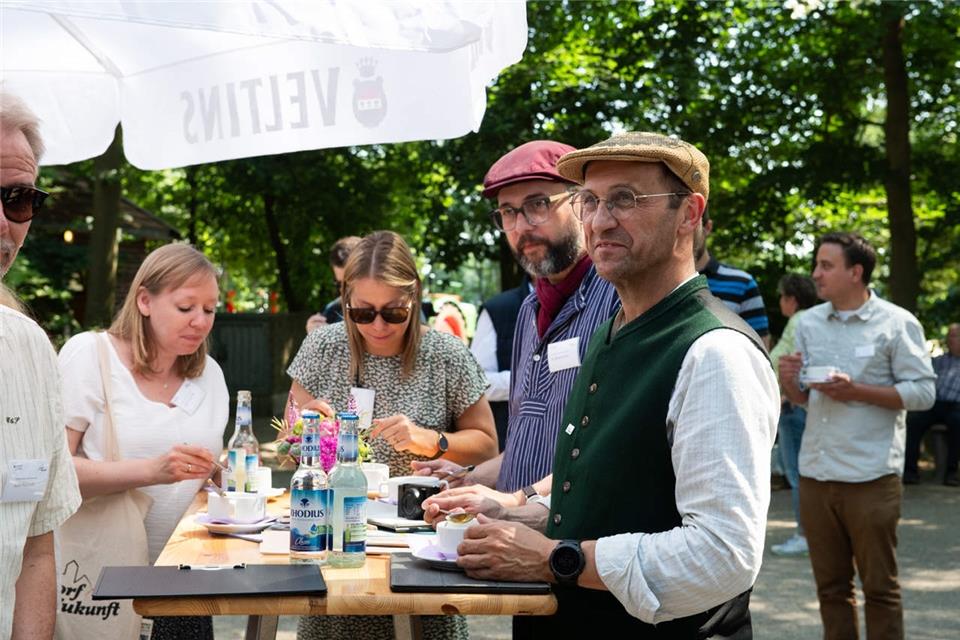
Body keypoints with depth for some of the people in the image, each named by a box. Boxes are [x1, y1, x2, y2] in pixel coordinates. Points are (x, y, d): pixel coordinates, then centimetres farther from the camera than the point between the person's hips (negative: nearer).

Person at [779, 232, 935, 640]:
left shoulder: (897, 323, -4)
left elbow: (923, 392, -9)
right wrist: (789, 382, -8)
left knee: (879, 586, 4)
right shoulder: (809, 323, 10)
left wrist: (857, 391, -17)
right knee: (830, 586, 12)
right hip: (815, 474, 5)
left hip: (871, 478, -5)